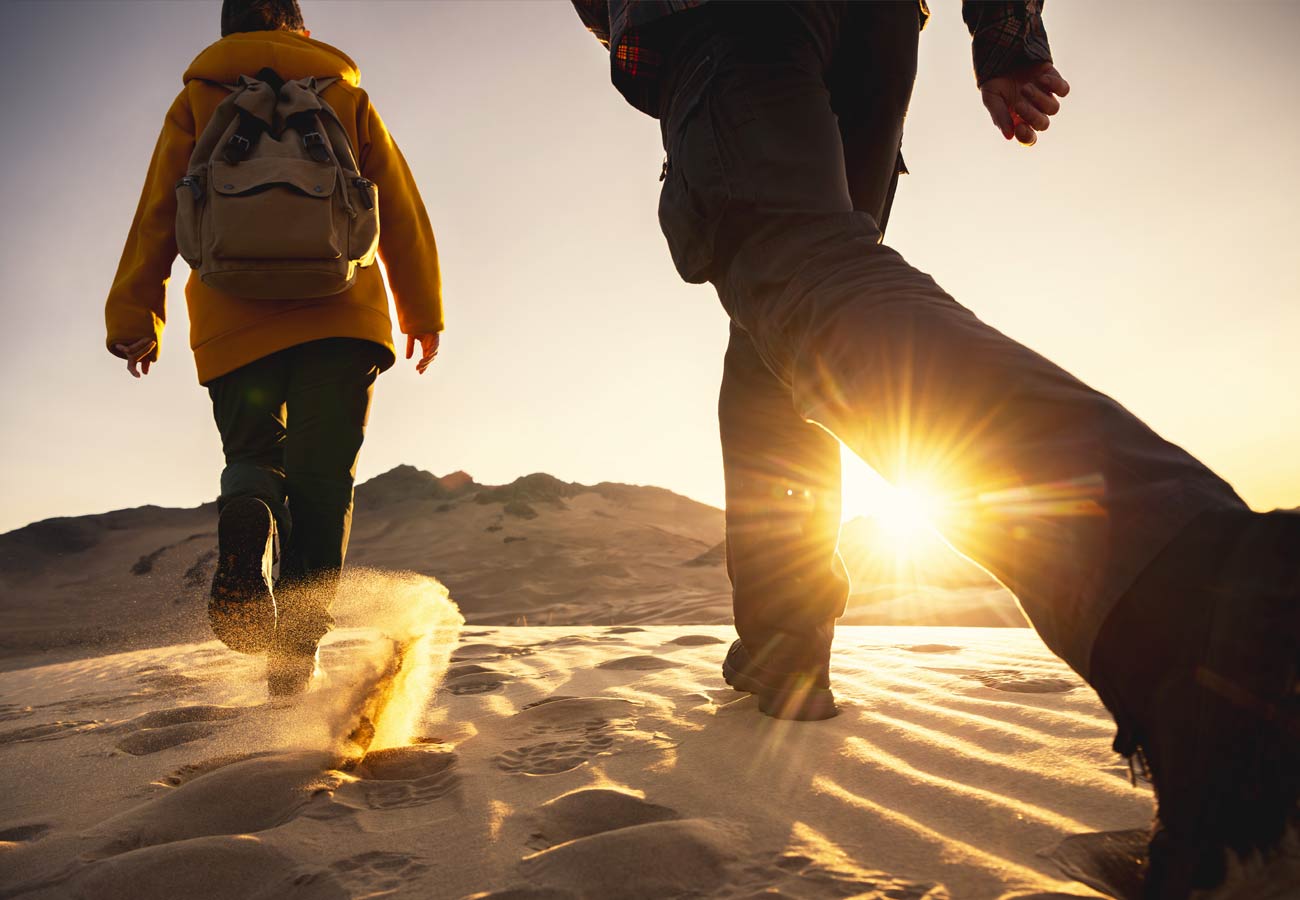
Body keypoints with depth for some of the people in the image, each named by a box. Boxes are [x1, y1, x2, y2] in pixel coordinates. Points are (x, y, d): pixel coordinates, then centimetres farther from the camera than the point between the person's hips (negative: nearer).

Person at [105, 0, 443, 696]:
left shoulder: (198, 97, 17)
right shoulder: (347, 96, 17)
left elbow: (158, 213, 12)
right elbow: (400, 209, 13)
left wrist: (134, 317, 14)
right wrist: (422, 310, 18)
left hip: (235, 321, 1)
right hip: (341, 317, 0)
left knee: (251, 453, 12)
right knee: (322, 478, 1)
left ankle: (245, 523, -25)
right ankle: (296, 647, -12)